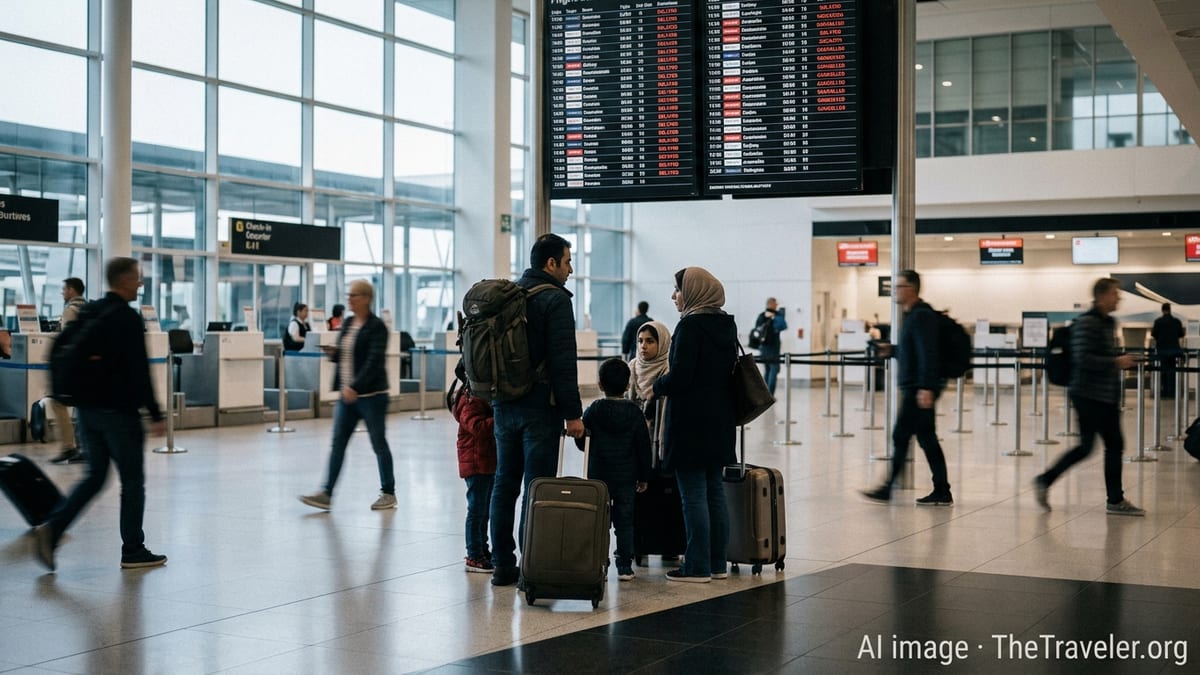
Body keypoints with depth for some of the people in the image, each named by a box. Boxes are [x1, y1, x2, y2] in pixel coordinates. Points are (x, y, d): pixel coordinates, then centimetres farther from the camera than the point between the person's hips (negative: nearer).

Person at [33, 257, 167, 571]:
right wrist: (156, 415, -16)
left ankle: (52, 528, -3)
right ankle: (133, 551, 10)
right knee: (132, 480, 3)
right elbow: (139, 372, -19)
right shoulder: (128, 318, -15)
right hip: (119, 412, -8)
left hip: (88, 409, 8)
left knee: (95, 475, 15)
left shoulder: (88, 313, 11)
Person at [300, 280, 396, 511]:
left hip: (371, 395, -7)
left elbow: (374, 361, -19)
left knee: (379, 444, 3)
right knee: (338, 443, 1)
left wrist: (355, 387, -27)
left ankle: (388, 493, 16)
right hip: (347, 394, 7)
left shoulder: (376, 327, -11)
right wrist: (332, 352, -2)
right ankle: (327, 494, 0)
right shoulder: (347, 325, 12)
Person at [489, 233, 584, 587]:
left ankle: (503, 565, 15)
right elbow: (563, 362, -16)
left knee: (505, 484, 11)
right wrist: (573, 413, -13)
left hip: (504, 406, 7)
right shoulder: (555, 299, -10)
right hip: (540, 408, -7)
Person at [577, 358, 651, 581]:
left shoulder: (593, 410, -5)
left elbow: (581, 441, -2)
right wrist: (644, 477, 9)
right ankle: (625, 566, 6)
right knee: (625, 521, 7)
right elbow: (643, 446, 1)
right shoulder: (635, 412, -1)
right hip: (627, 477, 1)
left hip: (599, 475, -1)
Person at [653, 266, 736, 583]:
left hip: (691, 420, -9)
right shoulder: (726, 325, 11)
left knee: (693, 495, -3)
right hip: (719, 419, 9)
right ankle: (717, 563, 18)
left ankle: (697, 567, 0)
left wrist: (657, 385, 0)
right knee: (715, 492, 13)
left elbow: (679, 376, -20)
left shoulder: (690, 326, -15)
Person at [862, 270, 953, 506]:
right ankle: (941, 491, 12)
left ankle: (888, 489, -1)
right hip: (914, 387, 10)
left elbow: (928, 353, -22)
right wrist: (891, 351, 13)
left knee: (901, 436, -6)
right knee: (927, 439, 10)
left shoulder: (921, 316, -14)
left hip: (919, 388, -10)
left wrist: (926, 387, -27)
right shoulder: (913, 315, 18)